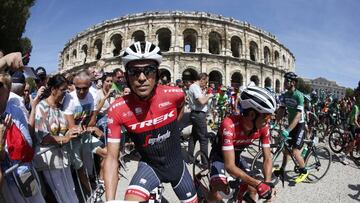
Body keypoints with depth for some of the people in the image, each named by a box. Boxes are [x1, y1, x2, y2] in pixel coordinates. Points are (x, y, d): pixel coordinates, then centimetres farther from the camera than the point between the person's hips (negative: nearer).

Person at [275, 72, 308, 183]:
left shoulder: (299, 95, -23)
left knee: (295, 152, -9)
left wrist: (287, 130, -37)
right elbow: (281, 111, 2)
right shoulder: (285, 95, 0)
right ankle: (282, 169, 30)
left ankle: (304, 172, 15)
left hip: (299, 125, -7)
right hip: (290, 124, 7)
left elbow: (298, 115, -30)